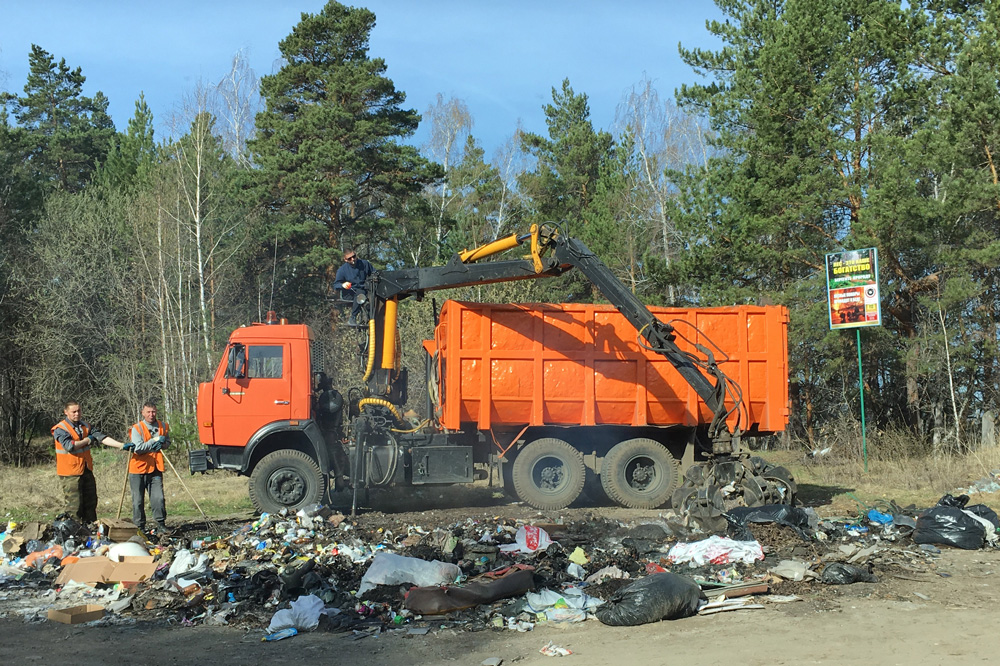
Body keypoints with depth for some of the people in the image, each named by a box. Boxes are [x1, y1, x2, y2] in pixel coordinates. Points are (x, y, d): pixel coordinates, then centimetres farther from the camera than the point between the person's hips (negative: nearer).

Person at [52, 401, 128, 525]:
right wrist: (87, 440, -9)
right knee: (74, 505, -6)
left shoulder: (85, 426, 11)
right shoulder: (60, 429, -9)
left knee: (90, 502, 12)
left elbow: (101, 437, 2)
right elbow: (69, 445, -23)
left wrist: (122, 445, -10)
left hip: (86, 470, 7)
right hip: (70, 473, -7)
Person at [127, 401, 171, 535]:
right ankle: (139, 526, 14)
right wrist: (154, 440, -16)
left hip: (155, 469, 3)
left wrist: (161, 444, -3)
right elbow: (138, 449, -18)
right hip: (138, 469, -3)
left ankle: (161, 524, 5)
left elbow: (167, 442, 20)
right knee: (138, 500, 4)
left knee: (158, 498, -5)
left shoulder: (163, 426, 6)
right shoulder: (137, 428, -8)